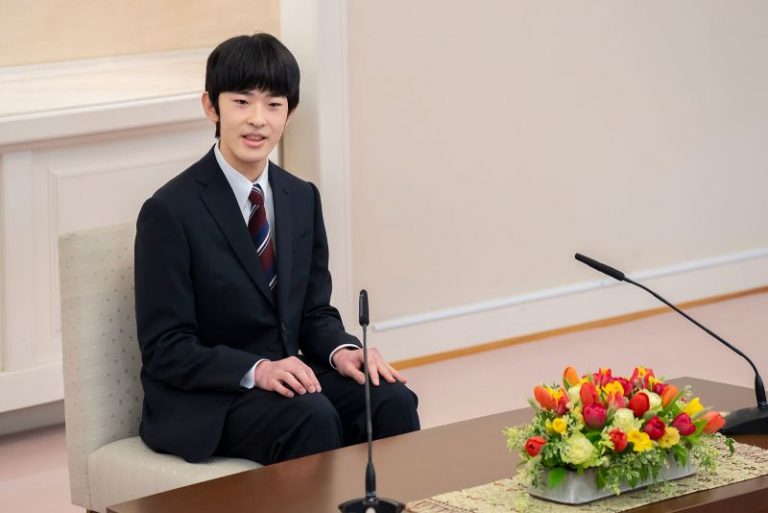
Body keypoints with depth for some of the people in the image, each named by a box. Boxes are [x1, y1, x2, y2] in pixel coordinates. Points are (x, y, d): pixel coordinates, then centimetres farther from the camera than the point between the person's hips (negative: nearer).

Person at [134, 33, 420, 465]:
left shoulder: (303, 199, 9)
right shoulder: (170, 211, -11)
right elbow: (165, 349, -13)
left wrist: (341, 351, -9)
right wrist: (256, 371, -27)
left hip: (286, 378, 6)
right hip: (205, 402, -6)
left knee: (392, 402, -22)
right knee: (313, 417, -33)